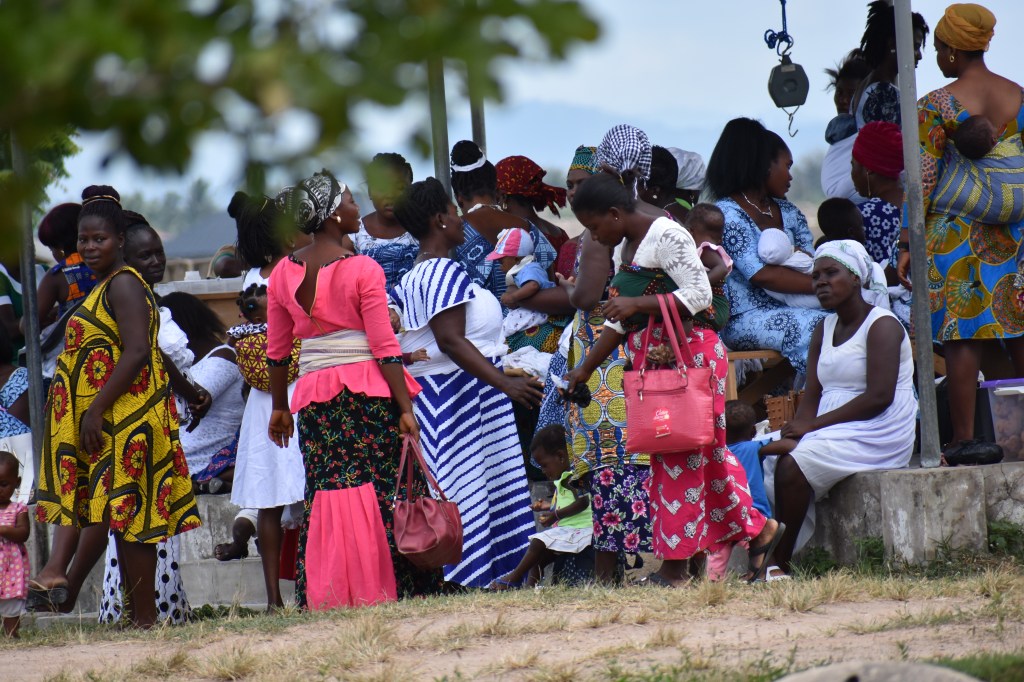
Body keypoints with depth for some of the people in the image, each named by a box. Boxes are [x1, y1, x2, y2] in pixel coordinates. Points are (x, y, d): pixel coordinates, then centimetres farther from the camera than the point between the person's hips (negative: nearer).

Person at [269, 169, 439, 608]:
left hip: (314, 395, 4)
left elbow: (277, 352, 12)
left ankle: (327, 596, 1)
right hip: (368, 390, -4)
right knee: (386, 490, 0)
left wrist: (280, 407, 22)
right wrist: (405, 407, -7)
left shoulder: (283, 273, 6)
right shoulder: (362, 270, -8)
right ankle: (389, 588, -2)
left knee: (326, 493, 5)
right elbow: (385, 347, -10)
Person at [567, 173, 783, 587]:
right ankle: (757, 530, 15)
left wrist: (638, 304, -22)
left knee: (682, 454, -8)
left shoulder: (666, 237, -11)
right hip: (651, 361, 10)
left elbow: (699, 294, -19)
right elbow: (618, 322, 24)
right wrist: (585, 370, 21)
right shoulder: (624, 250, 18)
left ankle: (674, 567, -9)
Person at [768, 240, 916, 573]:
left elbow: (879, 396, -18)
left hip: (876, 436, -8)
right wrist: (796, 431, -12)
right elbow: (812, 396, 11)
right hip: (833, 432, 8)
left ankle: (780, 562, -23)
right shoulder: (825, 329, 18)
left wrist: (812, 425, -19)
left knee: (792, 467, -29)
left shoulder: (881, 326, -8)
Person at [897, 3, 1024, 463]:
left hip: (956, 226, -5)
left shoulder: (937, 105, -7)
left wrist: (908, 242, -5)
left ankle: (964, 438, -6)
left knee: (962, 331, -4)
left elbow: (924, 176, -9)